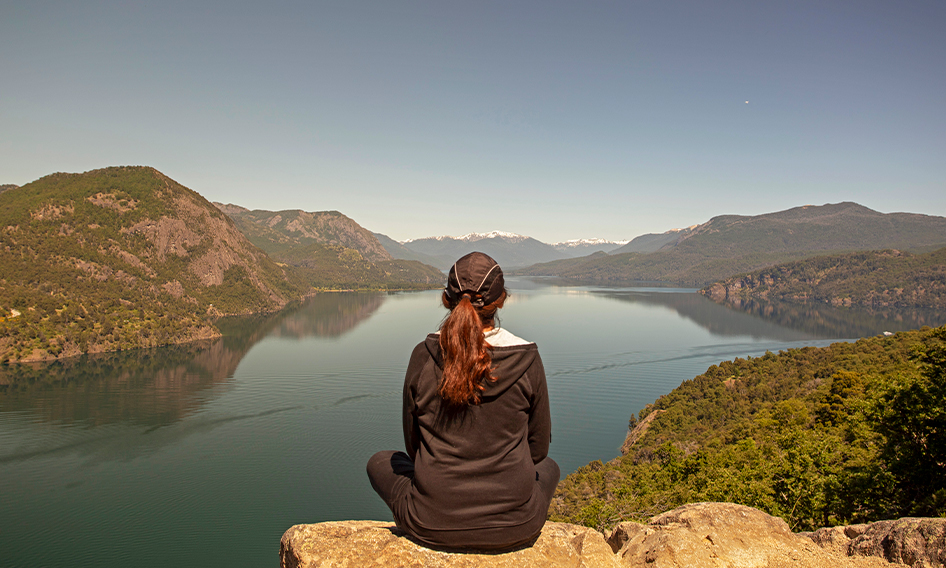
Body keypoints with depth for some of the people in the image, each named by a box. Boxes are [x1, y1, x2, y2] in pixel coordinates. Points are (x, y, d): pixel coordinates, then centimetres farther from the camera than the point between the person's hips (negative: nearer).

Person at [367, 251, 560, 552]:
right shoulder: (526, 359, -12)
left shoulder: (423, 356, -11)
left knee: (379, 462, 29)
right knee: (548, 467, 34)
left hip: (432, 525, 0)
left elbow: (413, 445, 1)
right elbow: (538, 448, 0)